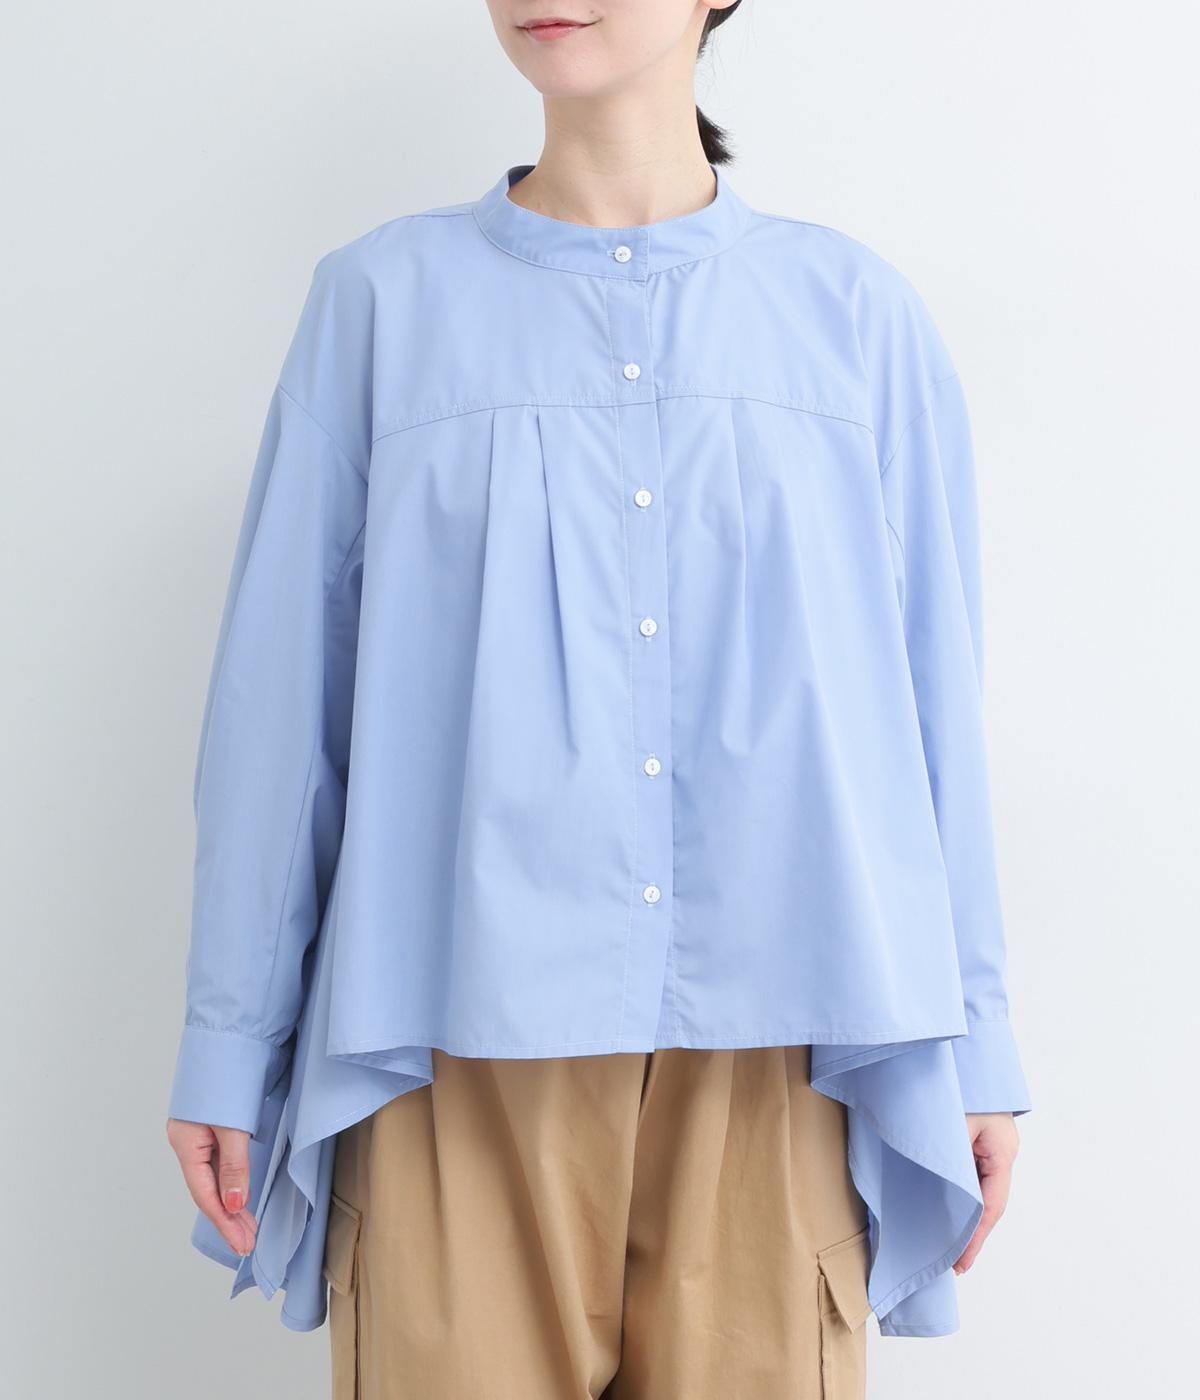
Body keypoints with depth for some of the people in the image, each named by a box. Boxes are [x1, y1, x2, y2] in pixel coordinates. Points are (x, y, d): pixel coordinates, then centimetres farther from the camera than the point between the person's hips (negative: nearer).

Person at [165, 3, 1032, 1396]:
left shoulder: (858, 314, 7)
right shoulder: (382, 300, 5)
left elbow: (931, 698, 8)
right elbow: (279, 695, 4)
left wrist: (968, 1043, 6)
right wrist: (228, 1044, 3)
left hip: (772, 1049, 1)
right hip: (462, 1045, 0)